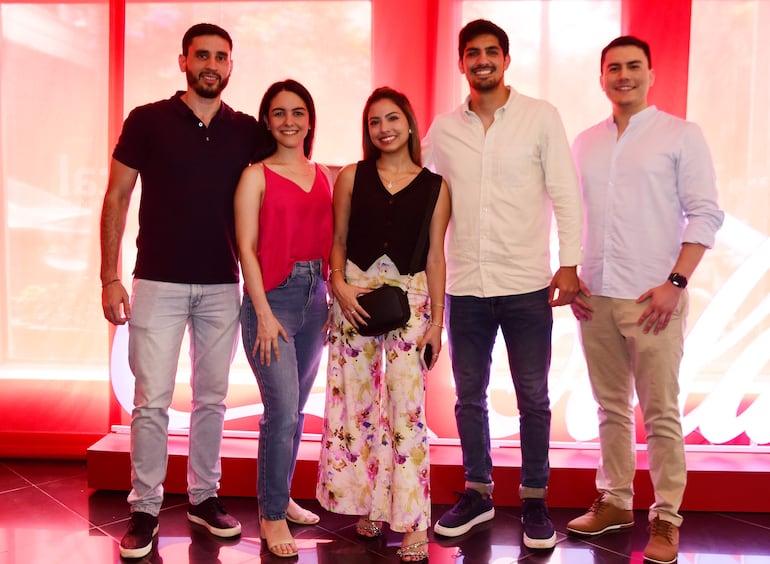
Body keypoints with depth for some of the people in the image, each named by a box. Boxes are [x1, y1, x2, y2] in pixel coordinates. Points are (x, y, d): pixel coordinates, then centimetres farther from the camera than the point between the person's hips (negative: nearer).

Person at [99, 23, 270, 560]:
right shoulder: (148, 120, -1)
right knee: (152, 400, -2)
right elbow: (116, 200, 0)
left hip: (223, 286, 3)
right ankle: (145, 509, 11)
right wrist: (110, 278, -5)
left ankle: (204, 496, 25)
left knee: (212, 397, 11)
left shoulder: (248, 131, 5)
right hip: (159, 283, -2)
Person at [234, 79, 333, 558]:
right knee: (283, 411, -8)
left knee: (295, 409, 14)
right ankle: (272, 516, 8)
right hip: (272, 296, -5)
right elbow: (247, 248, -8)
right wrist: (264, 313, -13)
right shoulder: (256, 176, -3)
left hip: (315, 297, 5)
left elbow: (330, 244, 13)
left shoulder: (324, 176, 12)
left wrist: (334, 300, 6)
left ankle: (280, 497, 30)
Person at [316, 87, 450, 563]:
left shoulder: (435, 185, 4)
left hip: (410, 299, -1)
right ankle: (369, 506, 21)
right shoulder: (351, 178, 7)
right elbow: (337, 241, 9)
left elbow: (435, 256, 3)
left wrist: (437, 320, 0)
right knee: (357, 403, 5)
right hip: (355, 297, 2)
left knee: (407, 407, -5)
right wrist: (340, 285, -9)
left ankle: (413, 523, 2)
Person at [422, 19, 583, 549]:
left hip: (526, 285, -2)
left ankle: (535, 500, 22)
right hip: (464, 286, 3)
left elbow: (566, 193, -2)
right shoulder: (443, 128, 7)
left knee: (533, 397, 7)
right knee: (469, 396, 12)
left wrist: (570, 263, -9)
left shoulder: (541, 117, 0)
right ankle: (477, 493, 28)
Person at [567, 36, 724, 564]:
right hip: (595, 298, 4)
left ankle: (666, 518, 11)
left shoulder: (681, 135, 0)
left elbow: (705, 214, -5)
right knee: (612, 408, 12)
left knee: (661, 414, -1)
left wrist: (675, 283, -14)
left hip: (653, 300, -4)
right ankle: (615, 501, 25)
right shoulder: (586, 142, 13)